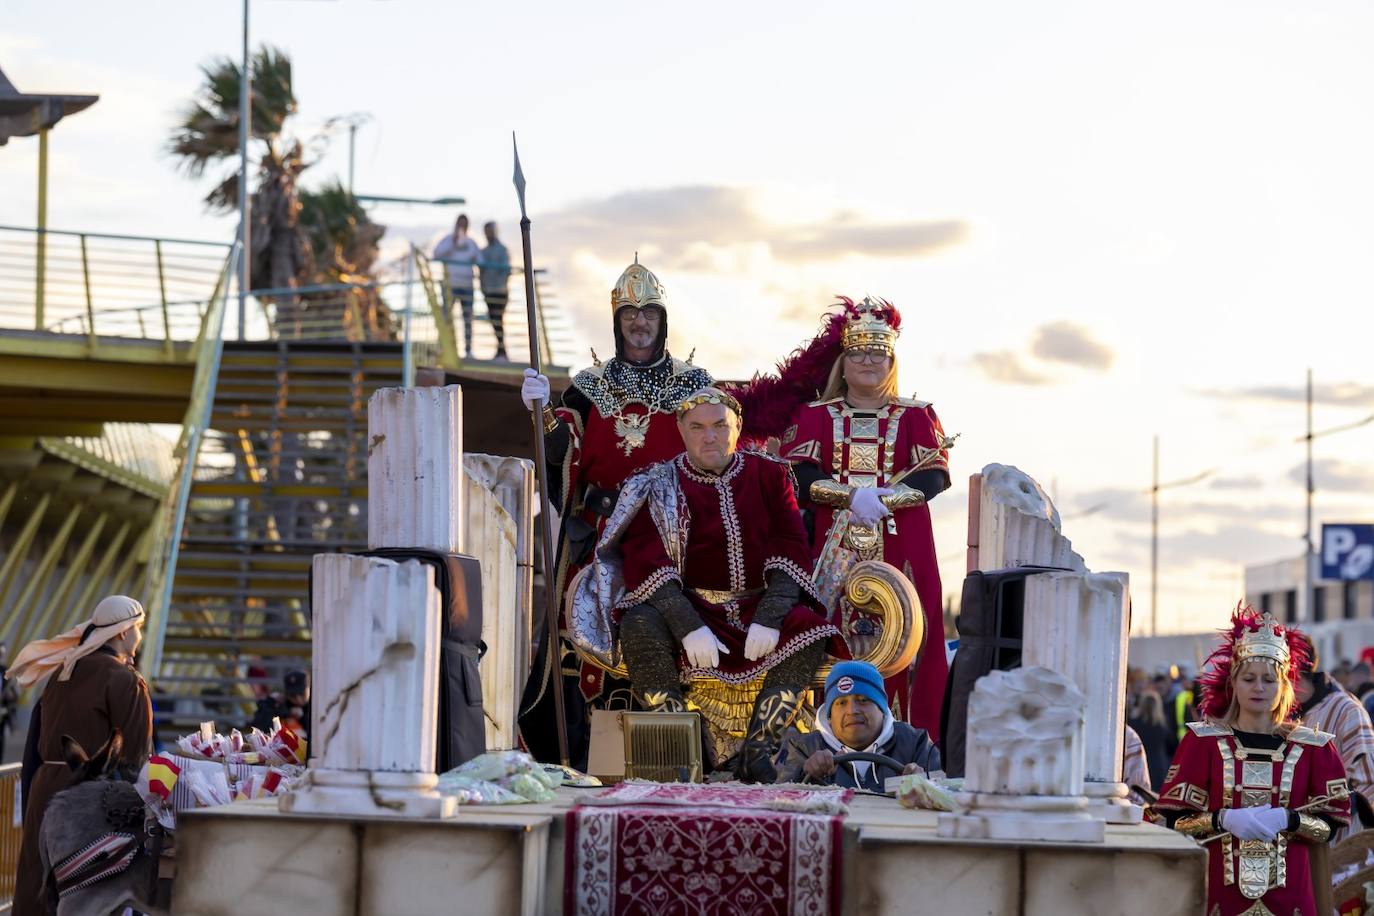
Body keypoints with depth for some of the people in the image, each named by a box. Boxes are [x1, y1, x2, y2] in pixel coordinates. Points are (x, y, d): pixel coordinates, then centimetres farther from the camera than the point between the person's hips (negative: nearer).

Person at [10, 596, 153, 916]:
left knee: (42, 884, 9)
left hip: (46, 785, 7)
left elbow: (42, 738, 13)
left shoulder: (61, 673, 10)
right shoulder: (123, 680, -11)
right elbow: (136, 752, -12)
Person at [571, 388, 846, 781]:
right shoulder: (657, 487, 3)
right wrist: (689, 629, -26)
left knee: (810, 629, -29)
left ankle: (757, 752, -32)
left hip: (757, 609, 1)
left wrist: (769, 619, -18)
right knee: (639, 627, -33)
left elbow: (792, 552, 0)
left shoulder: (769, 475, 9)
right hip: (688, 608, -1)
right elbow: (647, 564, -10)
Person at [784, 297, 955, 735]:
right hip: (835, 546, 0)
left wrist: (885, 499, -16)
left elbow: (935, 475, -1)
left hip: (901, 547, 0)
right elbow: (797, 475, -2)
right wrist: (852, 496, -16)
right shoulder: (813, 416, 13)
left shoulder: (916, 416, 12)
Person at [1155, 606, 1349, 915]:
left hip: (1287, 891, 1)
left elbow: (1329, 827, 4)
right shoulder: (1203, 740, 3)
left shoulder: (1312, 747, 6)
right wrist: (1224, 819, -16)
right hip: (1219, 888, -1)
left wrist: (1287, 820, -13)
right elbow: (1176, 820, 0)